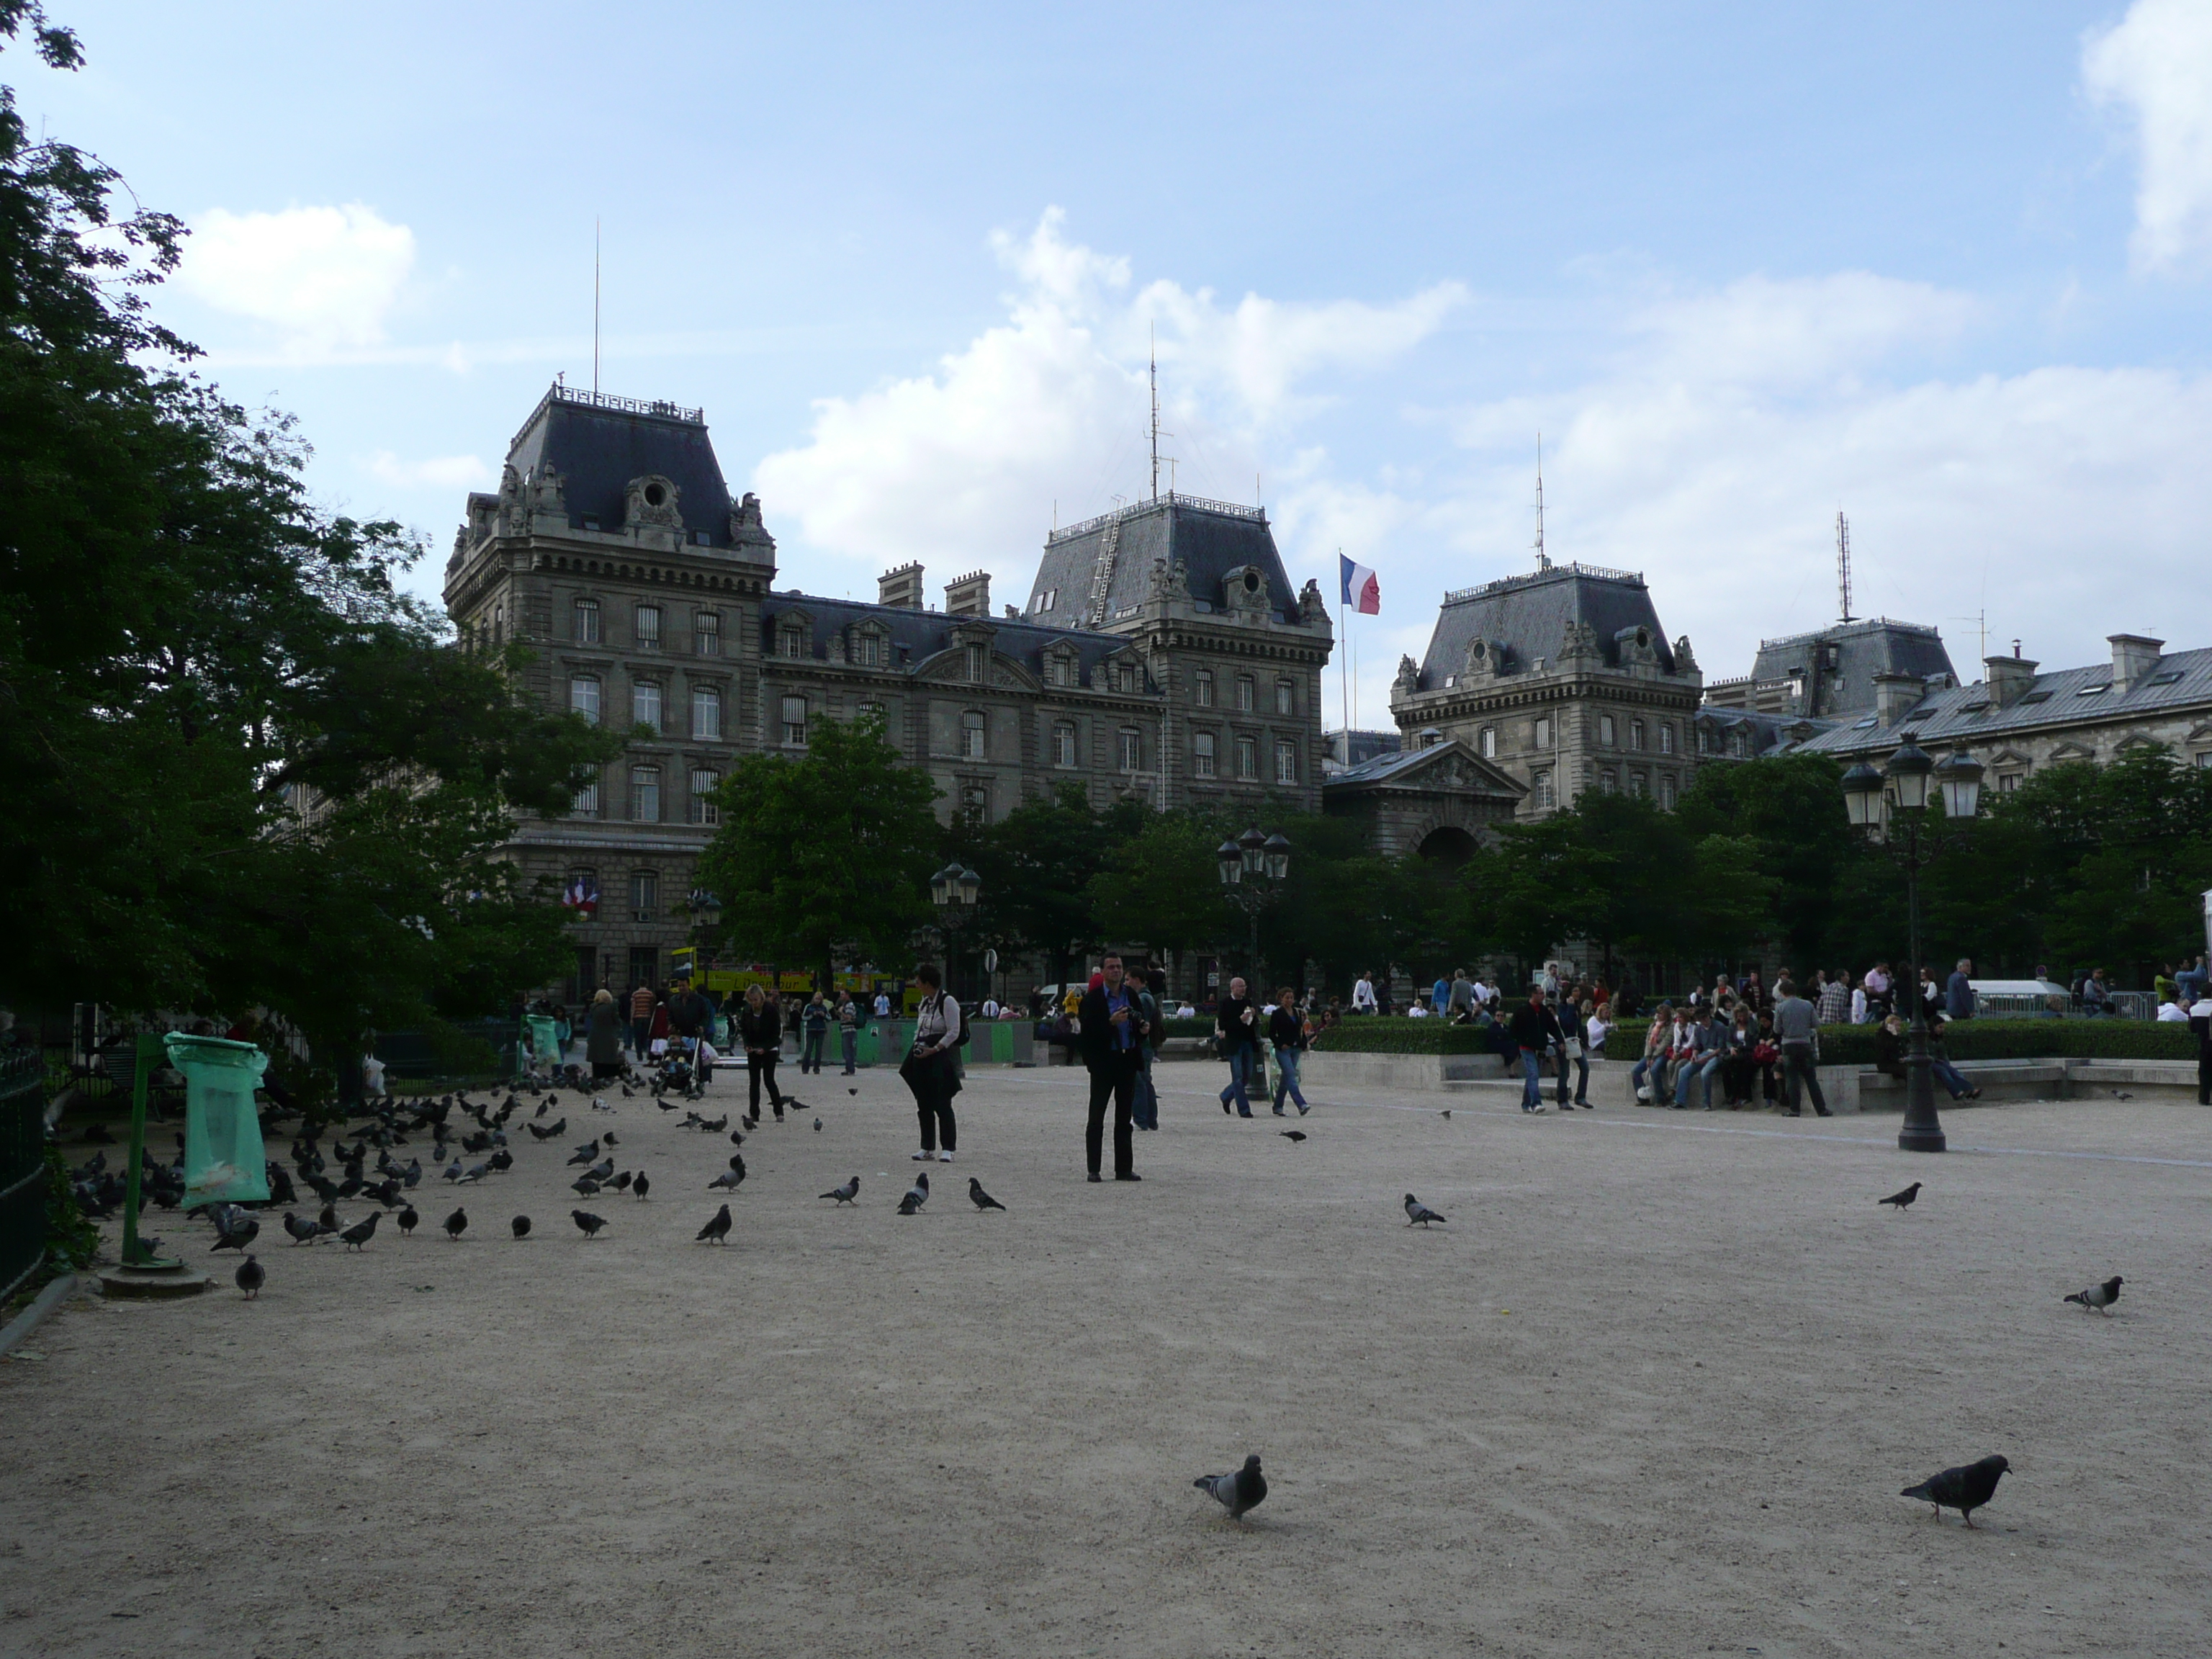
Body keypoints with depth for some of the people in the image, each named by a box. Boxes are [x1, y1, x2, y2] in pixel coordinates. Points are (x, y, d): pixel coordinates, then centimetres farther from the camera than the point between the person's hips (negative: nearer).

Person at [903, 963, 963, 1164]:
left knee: (942, 1105, -6)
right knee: (924, 1105, 10)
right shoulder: (923, 1003, 13)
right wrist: (917, 1046, 6)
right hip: (922, 1057, 8)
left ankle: (947, 1149, -1)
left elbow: (954, 1032, -15)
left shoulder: (947, 1002, -12)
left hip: (941, 1056, -8)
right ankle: (927, 1147, 17)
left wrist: (934, 1049, -19)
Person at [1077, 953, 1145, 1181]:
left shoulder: (1131, 994, 9)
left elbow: (1140, 1021, 20)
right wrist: (1111, 1022, -24)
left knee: (1124, 1119, 9)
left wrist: (1143, 1028, -2)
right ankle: (1093, 1169, 4)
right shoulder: (1093, 998, -7)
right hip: (1103, 1061, -5)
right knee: (1096, 1118, 1)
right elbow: (1088, 1031, -14)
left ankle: (1124, 1169, 14)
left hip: (1128, 1060, 5)